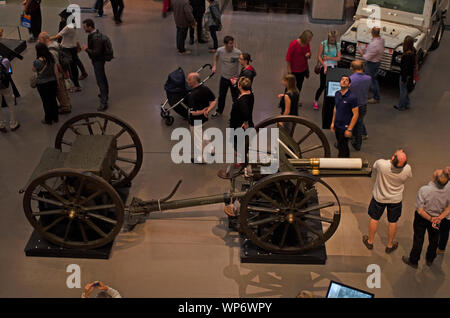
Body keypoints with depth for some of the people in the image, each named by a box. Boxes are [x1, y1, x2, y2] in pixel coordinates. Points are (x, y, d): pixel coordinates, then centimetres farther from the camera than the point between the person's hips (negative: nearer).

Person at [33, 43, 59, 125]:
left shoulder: (37, 62, -24)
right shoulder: (51, 58, -9)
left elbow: (34, 70, -4)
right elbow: (56, 70, 0)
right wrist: (57, 81, 11)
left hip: (42, 85, -4)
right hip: (53, 82, 5)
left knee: (46, 102, 11)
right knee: (53, 100, 19)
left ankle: (48, 120, 26)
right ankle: (55, 118, 34)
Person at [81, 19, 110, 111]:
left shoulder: (96, 38, -30)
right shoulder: (96, 33, 2)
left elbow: (97, 52, -31)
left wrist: (86, 49, -23)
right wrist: (87, 47, 4)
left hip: (98, 61, -10)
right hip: (98, 60, 10)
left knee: (100, 81, -6)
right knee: (102, 78, 26)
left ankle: (104, 102, -2)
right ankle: (105, 94, 46)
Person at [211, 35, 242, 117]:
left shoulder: (238, 53, -22)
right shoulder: (220, 50, -13)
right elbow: (216, 56, 11)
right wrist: (214, 66, 2)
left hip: (234, 78, -3)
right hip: (224, 77, 3)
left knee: (235, 97, 4)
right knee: (221, 95, 21)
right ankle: (219, 111, 45)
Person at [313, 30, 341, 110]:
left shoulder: (338, 45, 5)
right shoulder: (323, 44, -5)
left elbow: (338, 58, 2)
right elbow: (319, 56, -6)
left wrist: (329, 58, -12)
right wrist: (324, 66, -15)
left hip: (334, 67, 3)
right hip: (324, 66, -3)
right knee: (322, 86, -4)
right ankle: (315, 101, 14)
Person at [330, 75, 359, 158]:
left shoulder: (352, 97, -19)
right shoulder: (337, 94, 1)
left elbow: (355, 115, -16)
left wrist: (349, 129, -18)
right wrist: (333, 122, 13)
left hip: (345, 127, -7)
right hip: (337, 125, 7)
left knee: (342, 147, 0)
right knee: (340, 146, 19)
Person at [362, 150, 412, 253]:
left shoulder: (381, 164, -36)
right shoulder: (407, 169, -30)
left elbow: (374, 168, -10)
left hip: (379, 197, 0)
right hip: (396, 199, 1)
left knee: (374, 219, 22)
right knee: (393, 222, 21)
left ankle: (370, 242, 42)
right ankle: (390, 245, 40)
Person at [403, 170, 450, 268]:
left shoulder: (424, 190, -34)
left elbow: (420, 210, -29)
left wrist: (430, 219, -18)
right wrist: (439, 218, -16)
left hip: (422, 218, -3)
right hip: (437, 218, 3)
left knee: (418, 240, 18)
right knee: (434, 240, 26)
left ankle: (413, 261, 36)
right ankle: (430, 260, 48)